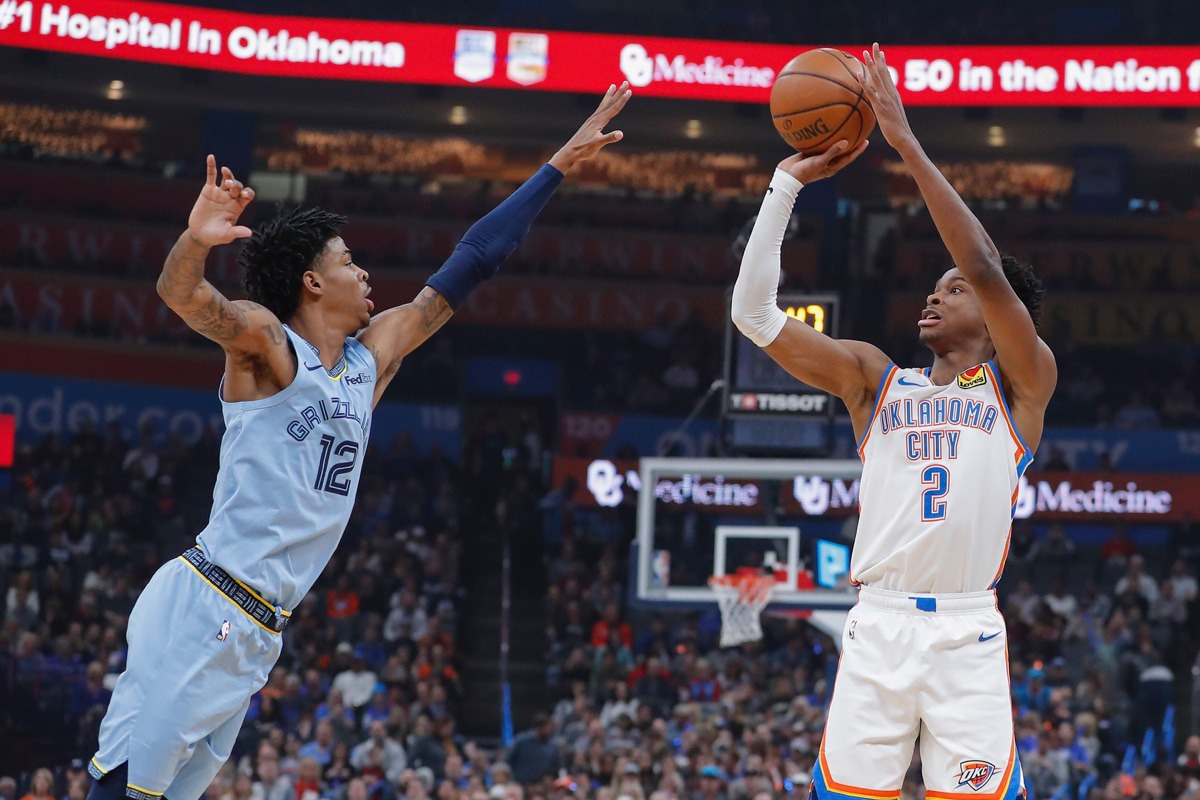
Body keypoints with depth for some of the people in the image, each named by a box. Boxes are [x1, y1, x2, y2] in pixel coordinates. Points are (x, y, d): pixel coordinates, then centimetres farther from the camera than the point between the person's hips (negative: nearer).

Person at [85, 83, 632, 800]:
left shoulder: (372, 356, 16)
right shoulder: (264, 339, -4)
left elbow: (469, 266, 20)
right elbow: (183, 295, -23)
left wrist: (560, 165, 22)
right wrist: (197, 240, -46)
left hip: (259, 636, 8)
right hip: (201, 610, -8)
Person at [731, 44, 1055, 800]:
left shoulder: (1023, 383, 8)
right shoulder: (875, 378, 17)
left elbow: (988, 270, -8)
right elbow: (755, 313, 10)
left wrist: (907, 143, -8)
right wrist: (789, 181, 4)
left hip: (969, 633, -2)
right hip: (877, 627, 2)